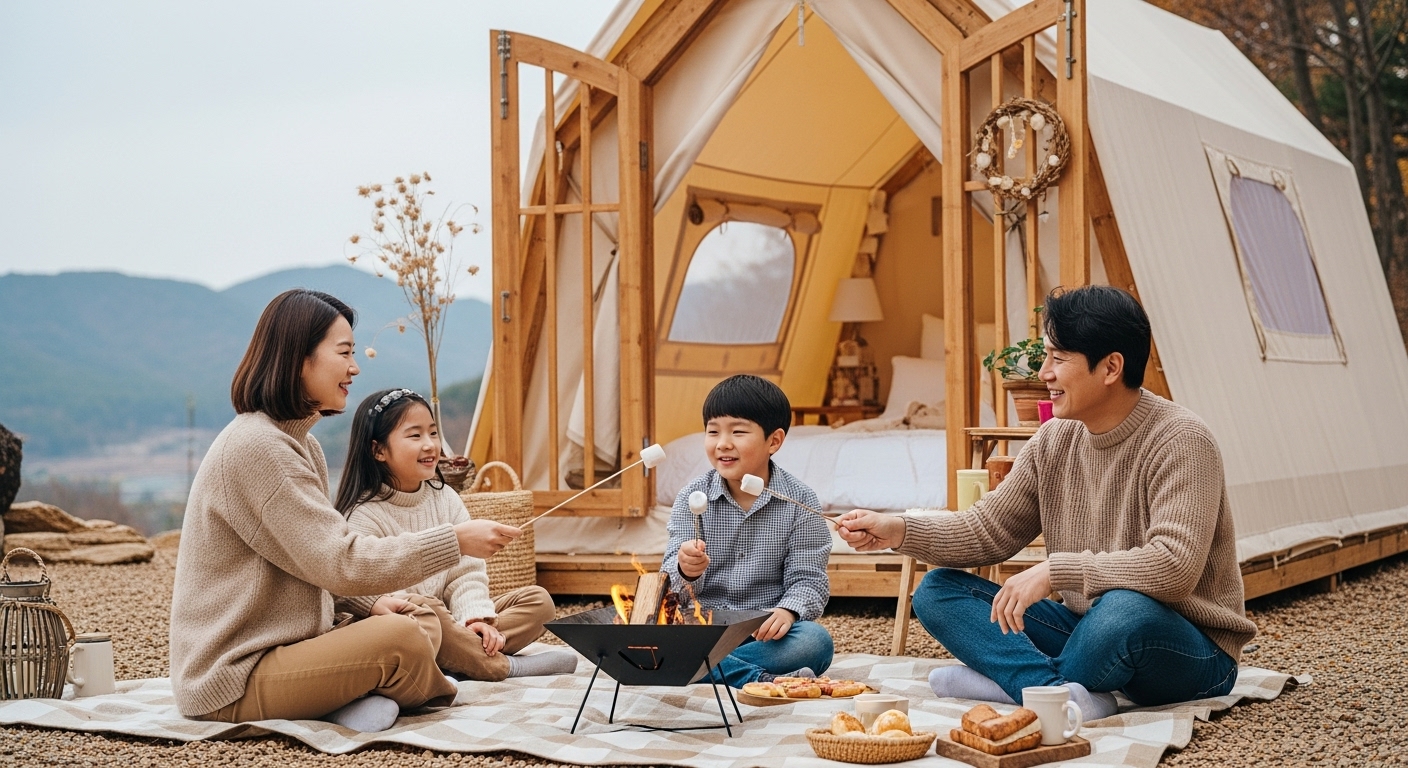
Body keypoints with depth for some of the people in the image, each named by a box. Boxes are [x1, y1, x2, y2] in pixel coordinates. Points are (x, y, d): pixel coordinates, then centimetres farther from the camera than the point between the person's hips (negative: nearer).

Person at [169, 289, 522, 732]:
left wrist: (368, 602, 2)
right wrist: (456, 541, -21)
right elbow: (340, 562, -23)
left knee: (425, 623, 7)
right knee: (401, 640, -23)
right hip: (232, 680, -10)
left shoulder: (301, 442, 14)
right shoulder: (255, 446, -19)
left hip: (280, 648, 10)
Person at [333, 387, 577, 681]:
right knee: (422, 608, -39)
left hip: (448, 623, 7)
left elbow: (466, 572, 3)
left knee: (538, 600, -4)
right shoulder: (364, 515, -12)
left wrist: (476, 617, -15)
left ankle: (471, 651, -26)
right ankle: (500, 666, -22)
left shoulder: (445, 499, 8)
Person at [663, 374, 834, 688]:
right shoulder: (692, 497, 0)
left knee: (816, 642, -32)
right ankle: (762, 680, -30)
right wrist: (685, 570, -31)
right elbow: (674, 585, -6)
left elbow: (807, 578, -5)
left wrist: (788, 611, -28)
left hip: (765, 630, -1)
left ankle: (706, 669, -26)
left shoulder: (799, 501, -3)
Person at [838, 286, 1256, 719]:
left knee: (1126, 610, -42)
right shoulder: (1054, 441, 3)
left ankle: (1010, 680, -16)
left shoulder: (1179, 441, -19)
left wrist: (1053, 570, -30)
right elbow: (990, 530, 8)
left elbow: (1174, 566, -31)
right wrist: (899, 532, -8)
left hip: (1191, 655, -7)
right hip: (1089, 631, 7)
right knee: (938, 591, -4)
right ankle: (1062, 693, -26)